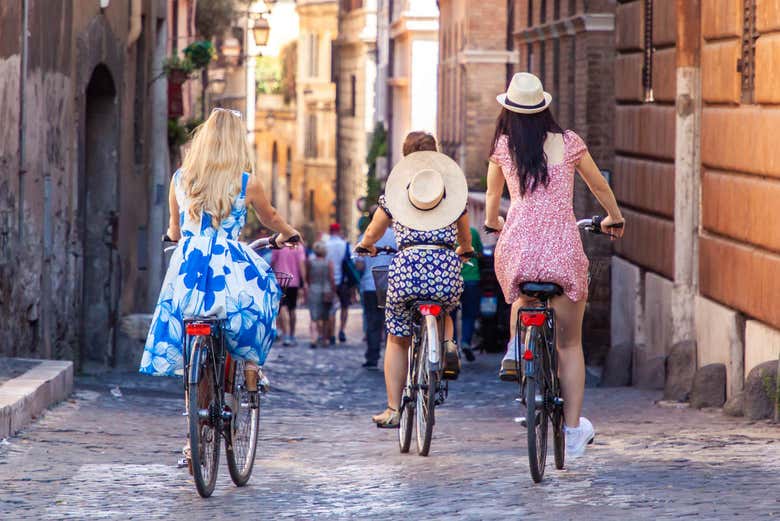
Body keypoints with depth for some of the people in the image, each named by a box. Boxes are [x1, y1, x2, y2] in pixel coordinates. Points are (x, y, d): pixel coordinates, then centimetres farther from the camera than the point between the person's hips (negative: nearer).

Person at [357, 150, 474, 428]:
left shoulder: (392, 194, 14)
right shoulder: (455, 193, 17)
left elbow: (372, 233, 27)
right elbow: (465, 240, 33)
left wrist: (366, 246, 50)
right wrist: (463, 251, 56)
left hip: (406, 266, -1)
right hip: (446, 269, 1)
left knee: (397, 339, 15)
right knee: (443, 312, 33)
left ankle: (393, 410, 12)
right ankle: (447, 344, -1)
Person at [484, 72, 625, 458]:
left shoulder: (503, 146, 7)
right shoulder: (568, 142, 6)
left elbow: (492, 196, 23)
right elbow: (599, 185, 20)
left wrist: (492, 222, 45)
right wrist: (614, 218, 40)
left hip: (517, 248, 1)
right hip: (564, 249, -1)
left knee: (523, 295, 37)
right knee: (570, 344, 10)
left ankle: (516, 347, 12)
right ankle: (573, 431, 9)